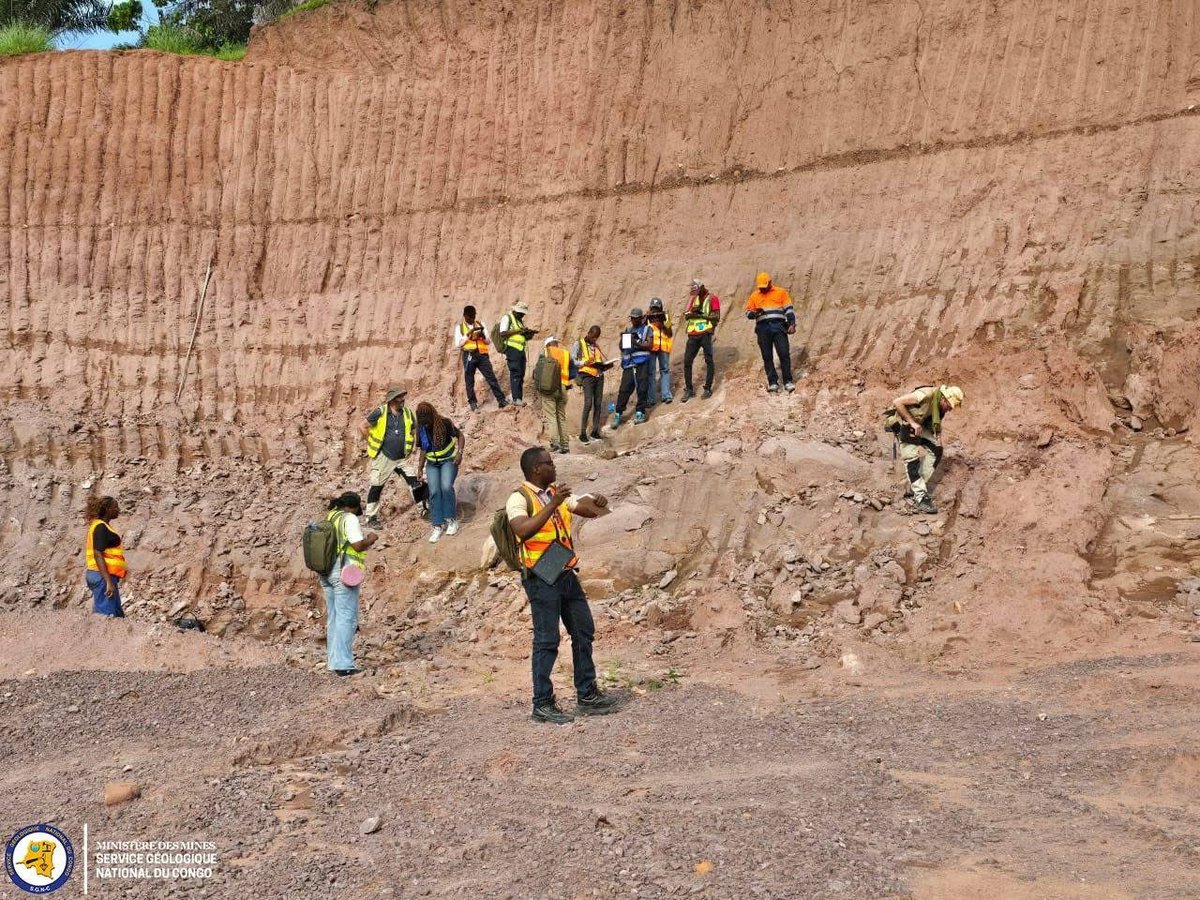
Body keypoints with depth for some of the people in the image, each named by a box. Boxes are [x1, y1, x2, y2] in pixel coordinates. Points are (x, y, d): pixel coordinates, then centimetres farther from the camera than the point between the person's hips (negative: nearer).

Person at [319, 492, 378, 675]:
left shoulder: (329, 517, 14)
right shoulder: (349, 519, -10)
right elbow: (358, 545, -18)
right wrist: (370, 539, 1)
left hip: (326, 572, 8)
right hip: (344, 572, -8)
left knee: (333, 618, 14)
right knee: (347, 619, -6)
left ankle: (333, 661, 19)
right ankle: (343, 664, -8)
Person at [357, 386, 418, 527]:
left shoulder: (408, 413, 2)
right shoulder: (380, 413, -10)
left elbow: (414, 432, 15)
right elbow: (362, 427, -4)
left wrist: (410, 450, 8)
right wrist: (372, 443, -1)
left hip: (403, 458, 4)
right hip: (384, 458, -4)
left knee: (416, 483, -1)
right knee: (375, 488, 2)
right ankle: (371, 518, 13)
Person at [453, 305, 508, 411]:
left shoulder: (480, 324, 14)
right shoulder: (460, 327, 7)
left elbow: (488, 341, 12)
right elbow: (458, 344, -4)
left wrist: (482, 334, -9)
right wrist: (469, 333, -11)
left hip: (482, 354, 1)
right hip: (469, 355, -1)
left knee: (491, 377, -3)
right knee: (469, 380, 2)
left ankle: (501, 400, -4)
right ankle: (472, 402, 12)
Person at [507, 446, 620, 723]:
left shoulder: (557, 493, 13)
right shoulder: (519, 498, -10)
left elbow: (587, 509, 12)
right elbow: (523, 530, -27)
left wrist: (597, 503, -11)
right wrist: (552, 505, -28)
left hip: (566, 573, 8)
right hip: (541, 578, -8)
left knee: (584, 631, 13)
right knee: (547, 641, -4)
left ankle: (587, 696, 24)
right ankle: (542, 705, 5)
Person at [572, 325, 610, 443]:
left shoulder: (596, 345, 20)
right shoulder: (579, 344, 3)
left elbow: (603, 360, 21)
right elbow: (572, 360, -3)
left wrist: (607, 363, 0)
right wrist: (584, 363, -16)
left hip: (599, 375, 6)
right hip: (587, 375, -6)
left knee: (598, 404, 2)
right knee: (588, 403, -14)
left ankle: (595, 431, 11)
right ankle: (582, 433, -11)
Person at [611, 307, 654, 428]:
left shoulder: (647, 329, 8)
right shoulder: (628, 330, 20)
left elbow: (649, 345, -3)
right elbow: (621, 346, 17)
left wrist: (636, 342, -14)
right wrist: (623, 338, -4)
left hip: (642, 363, -3)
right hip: (628, 363, 3)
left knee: (642, 388, -3)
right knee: (624, 389, -4)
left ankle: (640, 412, 7)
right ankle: (618, 414, -3)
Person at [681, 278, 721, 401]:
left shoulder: (712, 298, 2)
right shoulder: (693, 298, 18)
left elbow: (716, 317, -7)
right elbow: (686, 316, 12)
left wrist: (701, 315, -15)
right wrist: (691, 313, -9)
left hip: (705, 333, -5)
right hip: (693, 334, 5)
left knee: (708, 360, -2)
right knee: (687, 361, 0)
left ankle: (708, 388, 5)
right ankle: (688, 389, 7)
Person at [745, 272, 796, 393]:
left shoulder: (781, 292, 10)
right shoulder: (754, 296, 15)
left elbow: (788, 309, 8)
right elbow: (748, 313, 15)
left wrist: (792, 324, -4)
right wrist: (755, 313, -8)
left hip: (778, 326, -2)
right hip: (763, 328, 2)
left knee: (784, 354, -8)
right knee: (767, 356, -1)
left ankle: (788, 381, -3)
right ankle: (773, 382, 3)